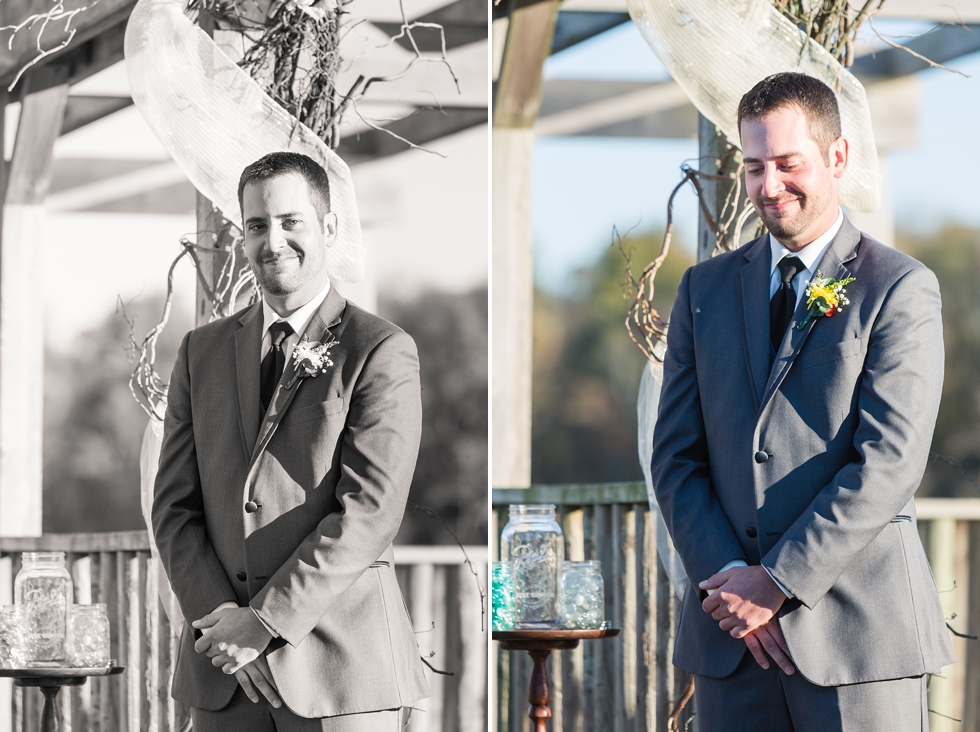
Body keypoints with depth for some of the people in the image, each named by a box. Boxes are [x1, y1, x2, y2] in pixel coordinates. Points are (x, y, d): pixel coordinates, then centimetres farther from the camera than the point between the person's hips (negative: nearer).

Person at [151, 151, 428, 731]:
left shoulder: (383, 351, -3)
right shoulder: (203, 352, 14)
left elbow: (370, 510, -11)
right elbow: (174, 508, 9)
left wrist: (266, 621, -15)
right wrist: (218, 619, -6)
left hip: (341, 666, -4)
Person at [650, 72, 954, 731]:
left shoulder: (901, 288, -2)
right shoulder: (705, 289, 14)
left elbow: (889, 462, -10)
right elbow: (676, 459, 10)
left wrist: (777, 582, -13)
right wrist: (726, 577, -6)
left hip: (857, 628, -4)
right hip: (729, 634, 4)